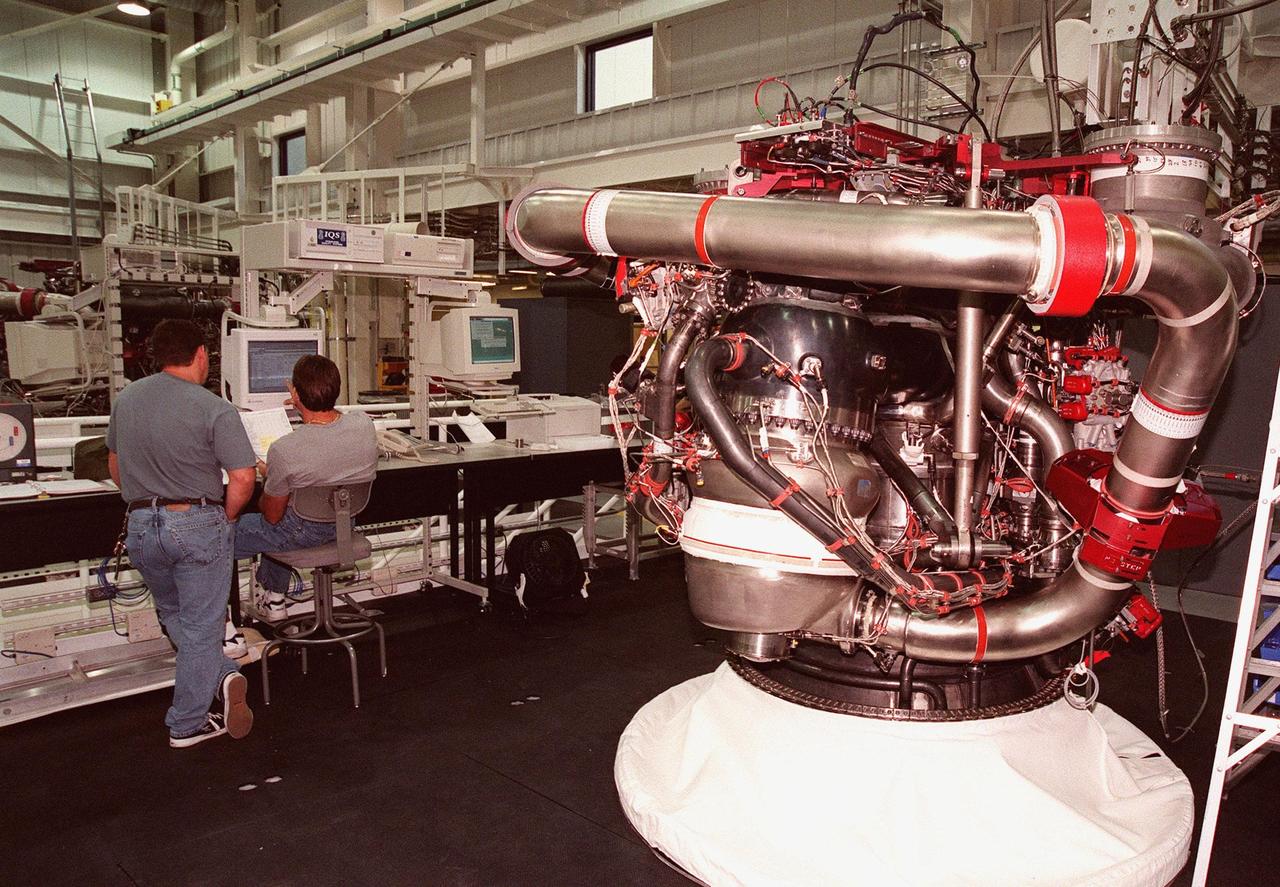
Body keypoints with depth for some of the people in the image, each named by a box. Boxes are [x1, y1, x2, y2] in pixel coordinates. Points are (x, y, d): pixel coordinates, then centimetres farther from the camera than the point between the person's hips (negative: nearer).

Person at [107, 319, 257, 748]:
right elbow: (242, 478, -16)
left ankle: (221, 675, 11)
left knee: (172, 614, 24)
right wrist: (226, 518, 0)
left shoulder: (125, 399, 5)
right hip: (197, 524, -5)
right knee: (200, 626, 7)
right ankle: (186, 725, 13)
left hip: (141, 527, 5)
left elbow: (115, 464, 16)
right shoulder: (214, 409, -14)